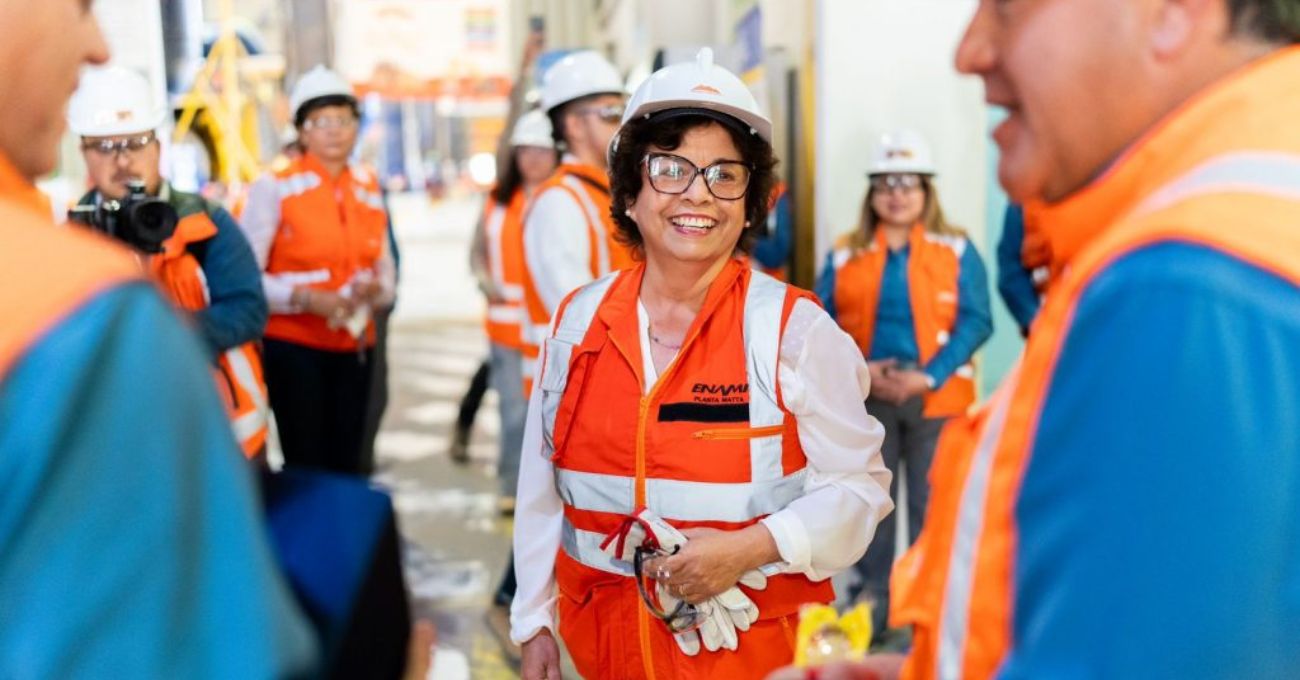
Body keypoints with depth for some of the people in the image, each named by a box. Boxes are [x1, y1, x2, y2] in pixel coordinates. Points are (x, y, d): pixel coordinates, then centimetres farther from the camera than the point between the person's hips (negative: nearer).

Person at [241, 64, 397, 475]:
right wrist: (305, 298, -23)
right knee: (306, 466, -2)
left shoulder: (369, 189, 9)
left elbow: (386, 271, 14)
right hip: (294, 347, -5)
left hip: (354, 348, 5)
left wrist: (377, 290, -8)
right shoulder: (274, 188, -7)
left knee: (348, 465, 10)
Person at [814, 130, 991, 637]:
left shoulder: (957, 250, 1)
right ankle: (871, 597, 22)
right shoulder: (845, 255, 6)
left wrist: (928, 376, -17)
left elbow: (975, 322, -7)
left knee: (930, 502, 5)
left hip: (934, 397, -2)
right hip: (863, 398, 2)